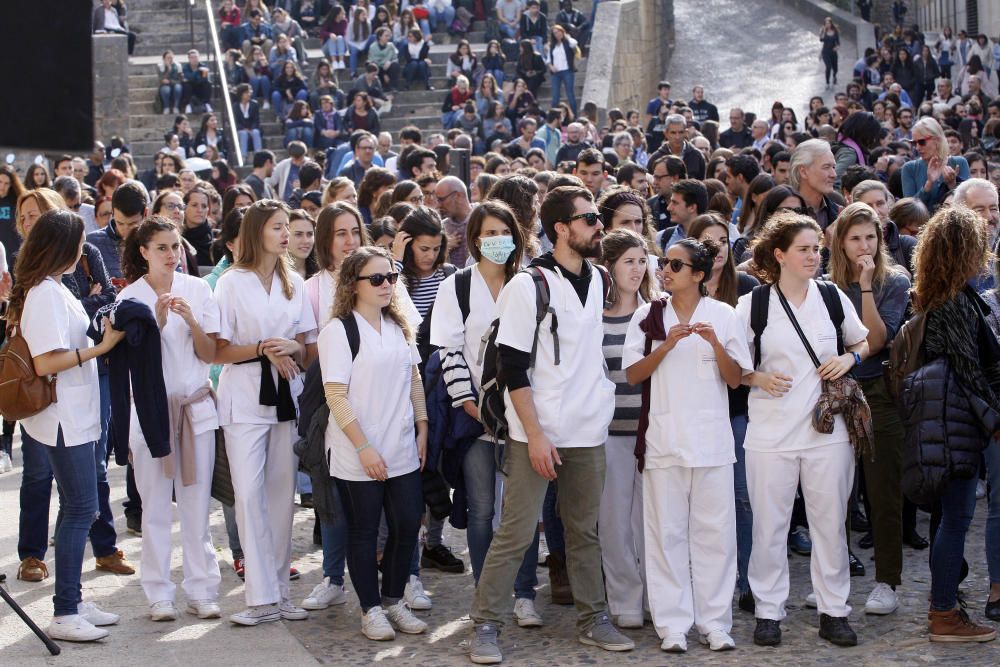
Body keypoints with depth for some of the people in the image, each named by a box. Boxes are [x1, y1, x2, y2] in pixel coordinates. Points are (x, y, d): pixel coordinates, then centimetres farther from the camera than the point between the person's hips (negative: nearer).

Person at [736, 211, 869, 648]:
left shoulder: (833, 297, 5)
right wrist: (760, 378, -14)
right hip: (771, 435, -2)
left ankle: (834, 611, 16)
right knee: (769, 526, 3)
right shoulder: (753, 304, -2)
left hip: (828, 431, 2)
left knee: (830, 523, 6)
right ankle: (768, 612, 15)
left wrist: (849, 358, -2)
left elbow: (864, 341, 18)